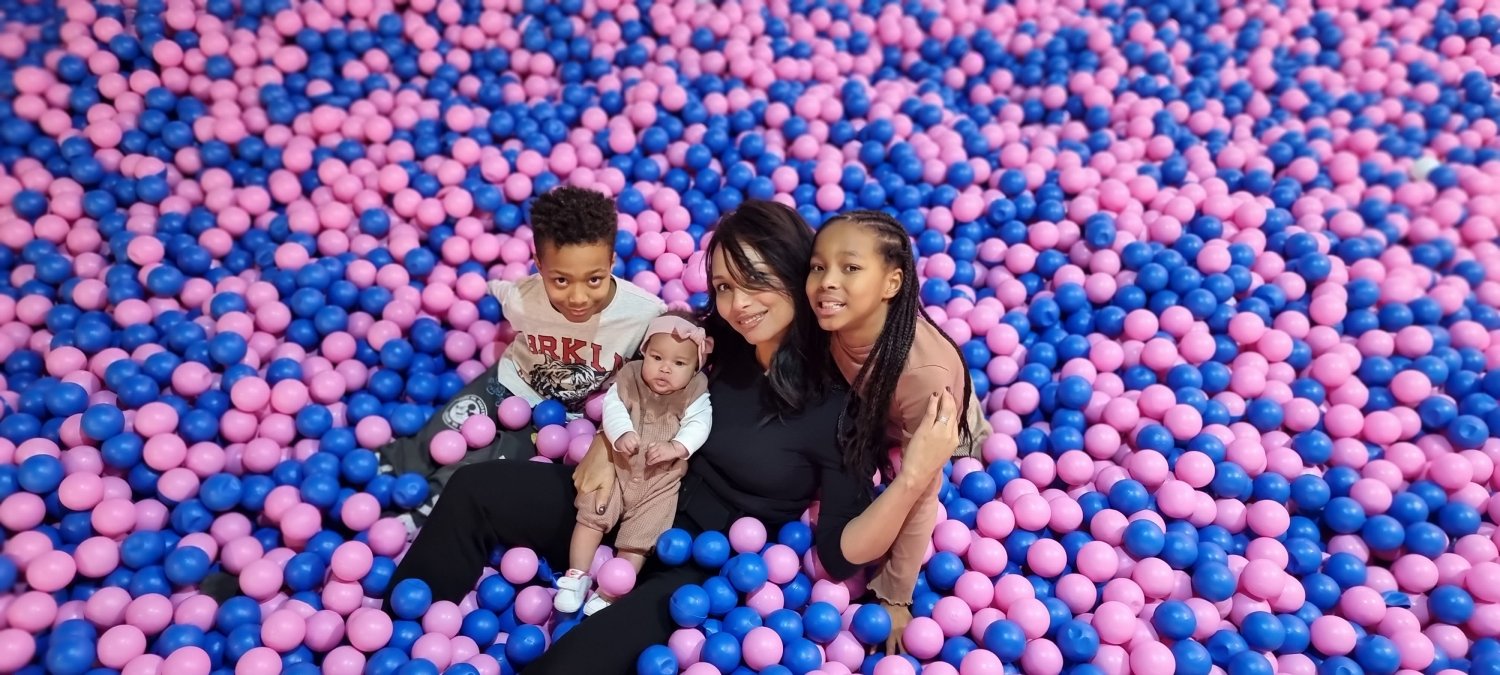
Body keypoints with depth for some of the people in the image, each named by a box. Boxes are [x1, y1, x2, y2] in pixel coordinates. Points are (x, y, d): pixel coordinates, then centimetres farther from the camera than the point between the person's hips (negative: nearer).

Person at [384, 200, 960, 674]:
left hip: (701, 566, -5)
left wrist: (914, 478, -34)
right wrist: (604, 445, -5)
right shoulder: (711, 342, -2)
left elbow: (841, 553, -18)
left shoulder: (838, 404, -17)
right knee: (474, 489, -6)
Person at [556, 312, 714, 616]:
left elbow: (698, 426, -18)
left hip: (660, 480, -1)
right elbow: (612, 406, -14)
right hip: (617, 466, 2)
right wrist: (621, 434, -32)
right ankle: (577, 577, 13)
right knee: (590, 517, 0)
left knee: (638, 538, -1)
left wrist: (674, 447, -34)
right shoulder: (629, 379, -4)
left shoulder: (695, 395, -8)